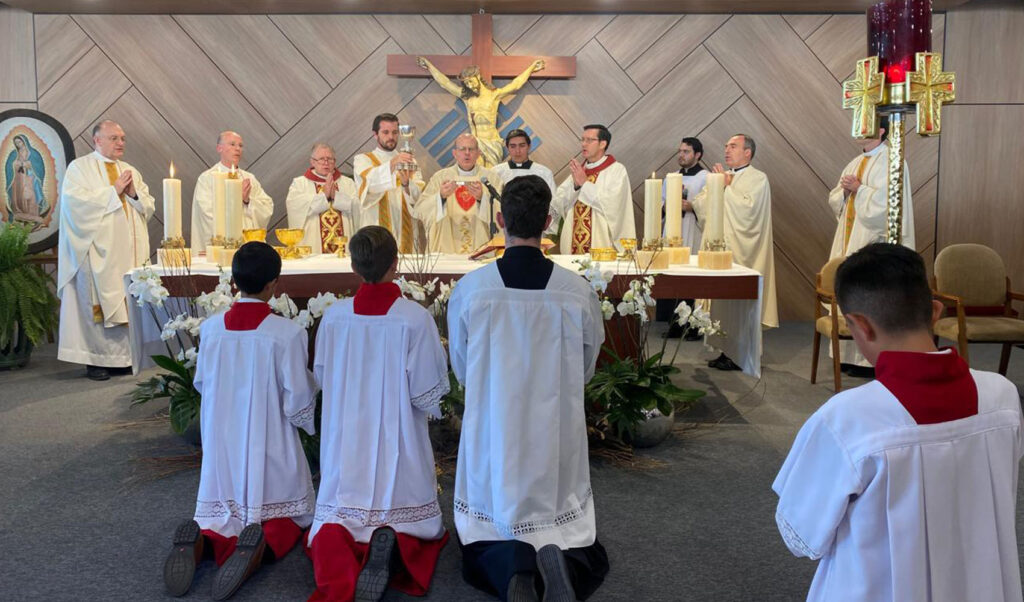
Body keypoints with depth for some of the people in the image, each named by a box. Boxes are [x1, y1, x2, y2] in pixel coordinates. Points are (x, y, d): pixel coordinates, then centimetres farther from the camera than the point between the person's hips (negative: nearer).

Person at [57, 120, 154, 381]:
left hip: (130, 250, 5)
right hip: (98, 250, -4)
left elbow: (149, 207, 15)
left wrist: (134, 193, -4)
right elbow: (75, 200, -12)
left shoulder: (131, 171, 19)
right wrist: (113, 191, -9)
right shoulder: (79, 167, 4)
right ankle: (96, 360, 0)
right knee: (98, 303, -5)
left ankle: (124, 357, 7)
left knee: (127, 303, 1)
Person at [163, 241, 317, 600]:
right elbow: (298, 404, -13)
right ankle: (261, 546, -19)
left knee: (227, 514, 22)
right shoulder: (288, 333, -16)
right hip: (270, 446, -3)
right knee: (285, 517, 16)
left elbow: (201, 385, 10)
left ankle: (202, 540, -14)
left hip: (222, 444, 3)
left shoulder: (210, 328, -4)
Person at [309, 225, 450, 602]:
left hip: (346, 442, 2)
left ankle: (335, 545, -22)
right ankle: (398, 545, -19)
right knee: (420, 525, 16)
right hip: (399, 443, -2)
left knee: (335, 522, 15)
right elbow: (428, 393, -10)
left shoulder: (334, 316, -5)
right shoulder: (416, 318, -14)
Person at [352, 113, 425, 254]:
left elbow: (419, 194, -1)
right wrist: (392, 163, -32)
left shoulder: (407, 161, 15)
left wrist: (406, 184, -22)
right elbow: (371, 179, -16)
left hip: (405, 231, 3)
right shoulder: (362, 159, 7)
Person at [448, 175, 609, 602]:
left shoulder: (469, 288, -11)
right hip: (557, 436, 0)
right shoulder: (578, 291, -11)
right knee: (589, 562, 17)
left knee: (484, 550, 19)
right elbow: (585, 370, 6)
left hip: (493, 438, 0)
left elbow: (461, 370, 5)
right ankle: (561, 558, -16)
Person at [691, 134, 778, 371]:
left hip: (740, 251, -6)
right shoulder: (722, 176, 20)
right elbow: (704, 203, 10)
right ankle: (726, 351, 11)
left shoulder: (757, 178, -2)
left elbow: (747, 207, -17)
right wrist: (689, 204, -11)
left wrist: (727, 187, -10)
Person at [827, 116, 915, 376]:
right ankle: (850, 356, 15)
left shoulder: (892, 161, -7)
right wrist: (845, 189, -2)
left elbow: (888, 201, -18)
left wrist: (858, 189, -12)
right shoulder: (855, 164, 18)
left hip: (874, 244, -8)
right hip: (849, 241, 8)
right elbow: (834, 200, 17)